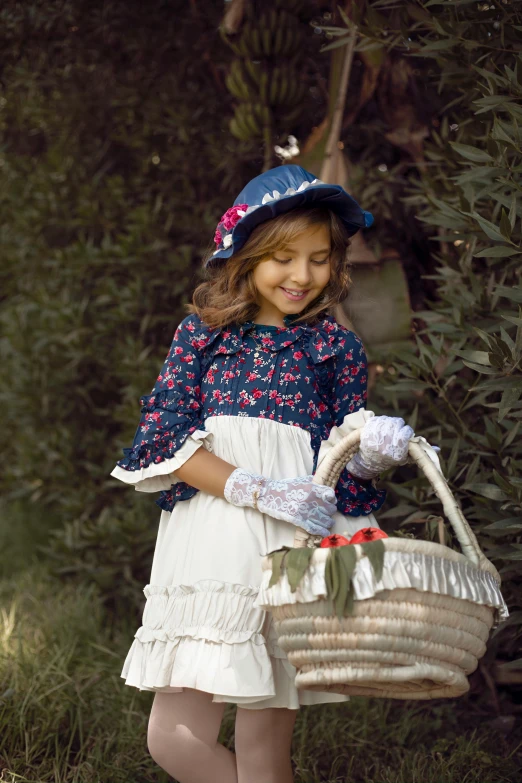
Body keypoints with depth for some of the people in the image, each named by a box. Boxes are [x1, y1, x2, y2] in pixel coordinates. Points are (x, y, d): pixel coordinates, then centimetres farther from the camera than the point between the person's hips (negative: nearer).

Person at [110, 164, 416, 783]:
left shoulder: (337, 349, 8)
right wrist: (252, 489, -16)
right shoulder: (203, 333, 7)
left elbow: (346, 468, 10)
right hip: (206, 547, 1)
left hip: (294, 551, -1)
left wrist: (371, 454, -15)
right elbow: (164, 437, -2)